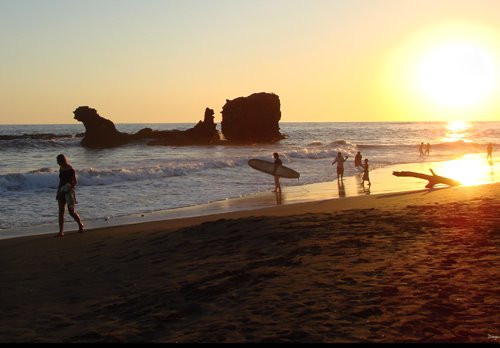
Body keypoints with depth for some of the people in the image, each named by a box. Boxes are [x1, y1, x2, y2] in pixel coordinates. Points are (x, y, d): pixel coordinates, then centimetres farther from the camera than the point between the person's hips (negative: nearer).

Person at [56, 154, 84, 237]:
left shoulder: (71, 170, -13)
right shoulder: (61, 169, 8)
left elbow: (75, 182, -12)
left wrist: (68, 189, -23)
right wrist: (58, 191, 15)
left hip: (69, 192, -6)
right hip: (61, 192, 6)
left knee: (72, 212, 1)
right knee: (61, 211, -2)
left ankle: (80, 225, 27)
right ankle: (61, 231, -3)